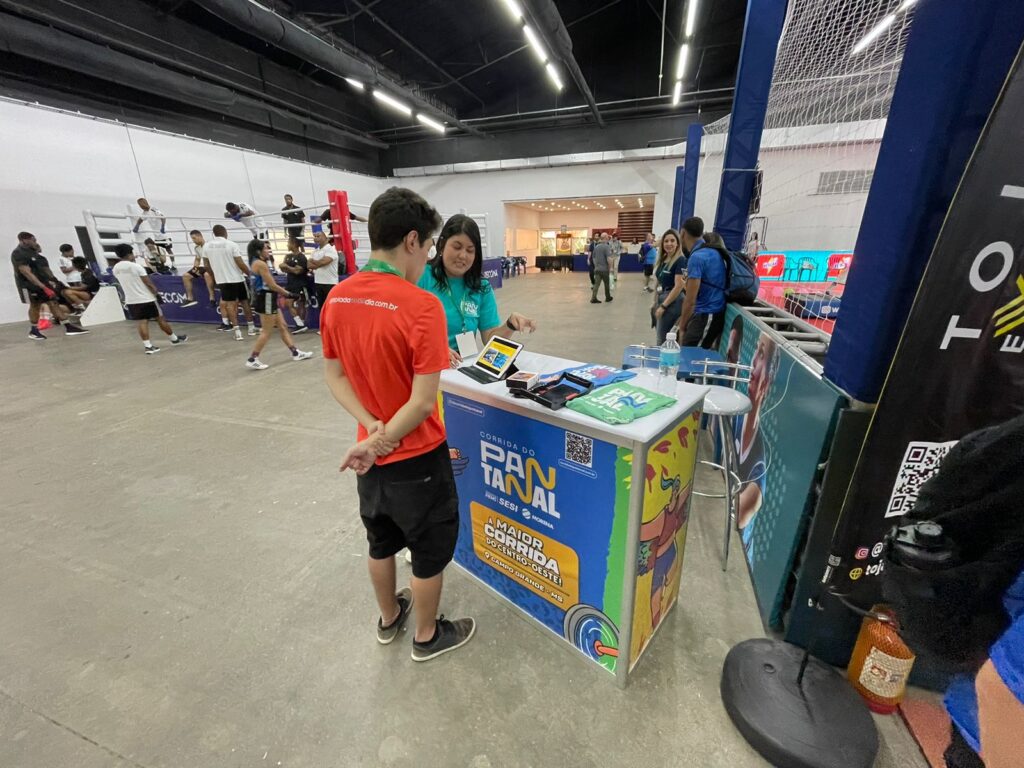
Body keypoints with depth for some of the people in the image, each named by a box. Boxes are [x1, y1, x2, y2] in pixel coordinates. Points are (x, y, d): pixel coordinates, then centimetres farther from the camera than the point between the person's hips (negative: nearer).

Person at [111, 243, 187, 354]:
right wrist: (157, 294, -6)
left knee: (142, 322, 3)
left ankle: (147, 346, -3)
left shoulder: (115, 269, 5)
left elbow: (123, 283, 18)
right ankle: (175, 339, 19)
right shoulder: (136, 266, -14)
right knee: (160, 319, 6)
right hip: (146, 298, -5)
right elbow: (148, 283, -14)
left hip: (131, 300, 5)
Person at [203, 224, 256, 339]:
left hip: (223, 280, 3)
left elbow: (206, 265, 10)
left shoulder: (206, 246, 3)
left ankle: (237, 331, -1)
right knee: (245, 302, 11)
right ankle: (251, 327, 18)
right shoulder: (232, 245, -11)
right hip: (237, 279, -3)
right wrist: (250, 274, 1)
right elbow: (240, 263, -14)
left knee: (230, 304, 6)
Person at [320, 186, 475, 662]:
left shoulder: (337, 298, -3)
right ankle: (427, 636, 42)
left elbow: (333, 375, 1)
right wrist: (375, 444, -14)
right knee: (431, 551, 18)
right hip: (417, 457, -6)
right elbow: (423, 401, -25)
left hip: (374, 454, 7)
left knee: (381, 541, 27)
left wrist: (371, 429, -8)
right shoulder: (421, 306, -24)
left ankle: (389, 618, 52)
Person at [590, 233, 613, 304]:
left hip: (597, 269, 5)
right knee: (607, 284, 11)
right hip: (605, 269, -5)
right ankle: (608, 297, 24)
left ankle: (593, 298, -12)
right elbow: (609, 259, -20)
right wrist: (610, 267, -7)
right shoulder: (607, 246, -13)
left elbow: (593, 258, 15)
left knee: (596, 284, -1)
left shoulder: (596, 247, 9)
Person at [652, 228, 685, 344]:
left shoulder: (680, 260, -12)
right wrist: (656, 302, 13)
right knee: (659, 338, 11)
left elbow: (679, 286, -17)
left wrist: (663, 306, -17)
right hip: (661, 300, 8)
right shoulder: (662, 260, 12)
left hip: (672, 303, -8)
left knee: (663, 341, -5)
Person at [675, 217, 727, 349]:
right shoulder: (712, 251, 11)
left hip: (705, 316, -9)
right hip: (711, 313, 9)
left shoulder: (696, 257, -19)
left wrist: (682, 328, -9)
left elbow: (690, 300, -20)